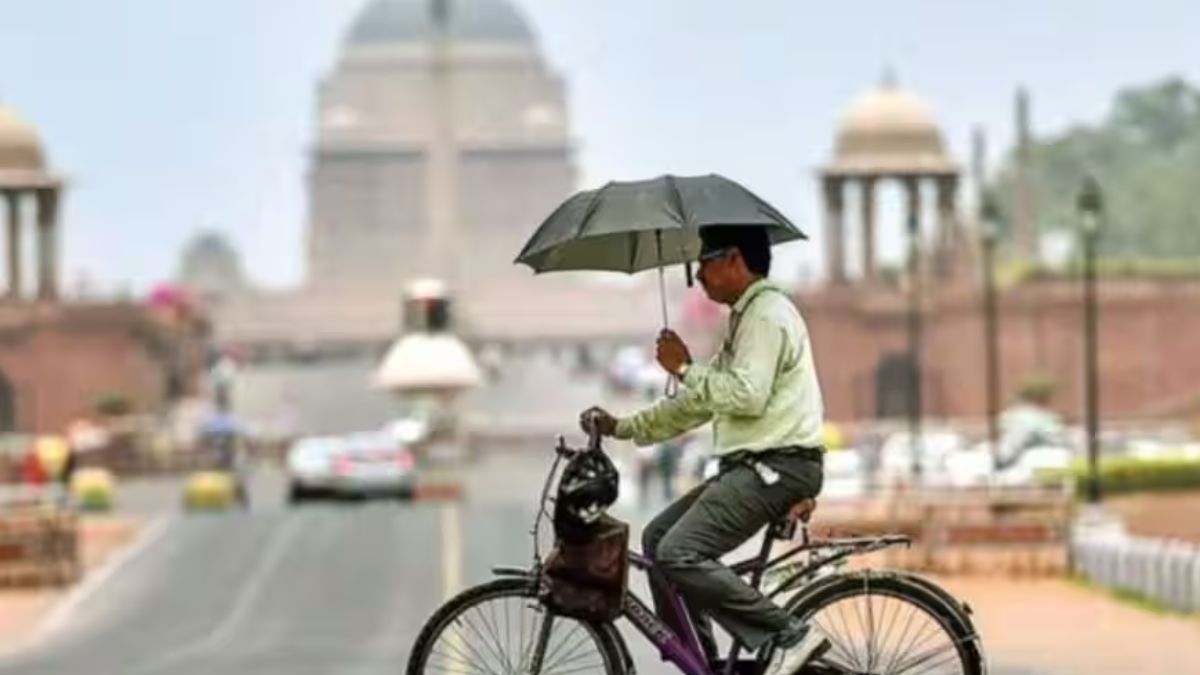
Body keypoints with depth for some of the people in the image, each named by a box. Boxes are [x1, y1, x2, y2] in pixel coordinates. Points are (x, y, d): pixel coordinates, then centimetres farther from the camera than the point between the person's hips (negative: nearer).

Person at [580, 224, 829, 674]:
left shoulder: (767, 314, -10)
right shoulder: (747, 317, 23)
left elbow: (747, 395, -23)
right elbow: (699, 403, 24)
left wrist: (684, 369, -11)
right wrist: (622, 427, 19)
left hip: (776, 466, -11)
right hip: (753, 465, 11)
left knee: (678, 553, -19)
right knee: (658, 536, 11)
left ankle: (790, 636, -17)